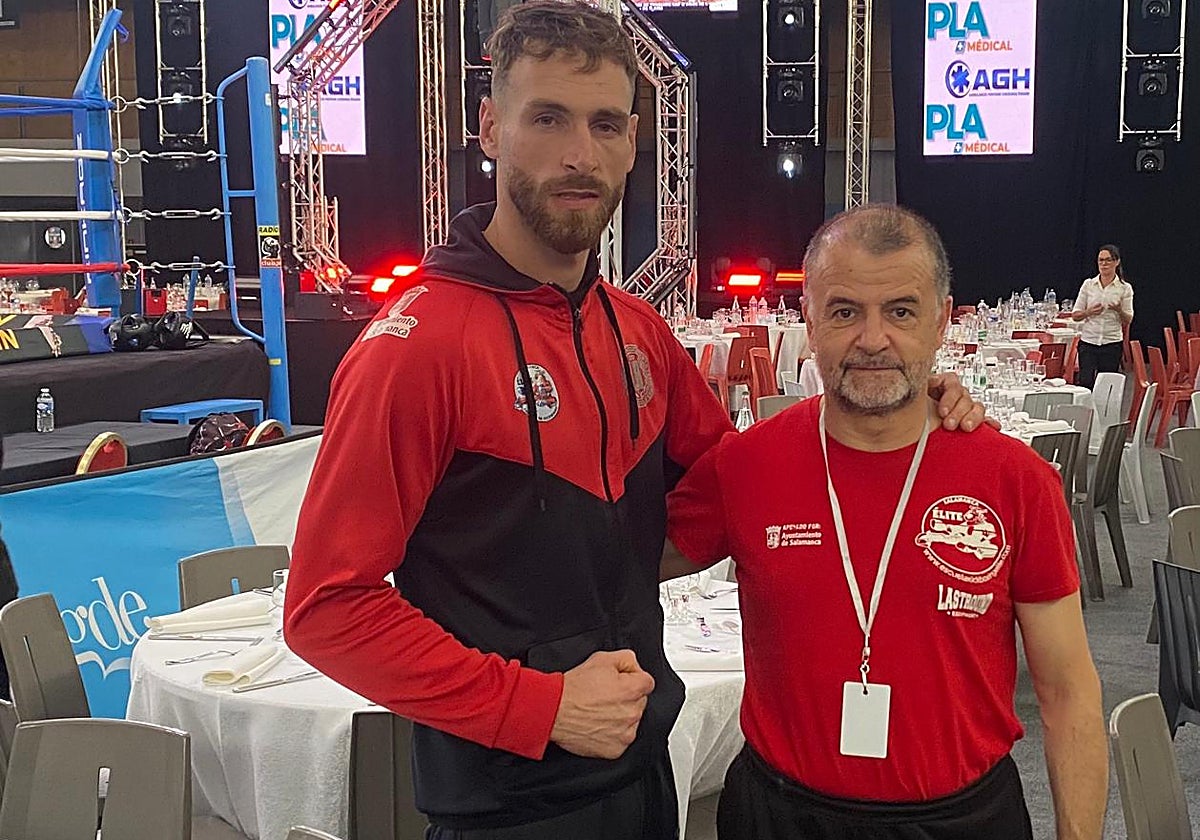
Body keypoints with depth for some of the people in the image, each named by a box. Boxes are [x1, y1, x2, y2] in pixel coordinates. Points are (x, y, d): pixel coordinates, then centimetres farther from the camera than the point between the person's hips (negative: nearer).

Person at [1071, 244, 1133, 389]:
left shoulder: (1125, 288, 2)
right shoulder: (1088, 284, 5)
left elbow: (1128, 320, 3)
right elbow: (1075, 315, 7)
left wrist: (1119, 310, -18)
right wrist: (1089, 312, -13)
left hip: (1112, 344, -1)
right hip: (1088, 342, 1)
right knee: (1085, 384, -9)